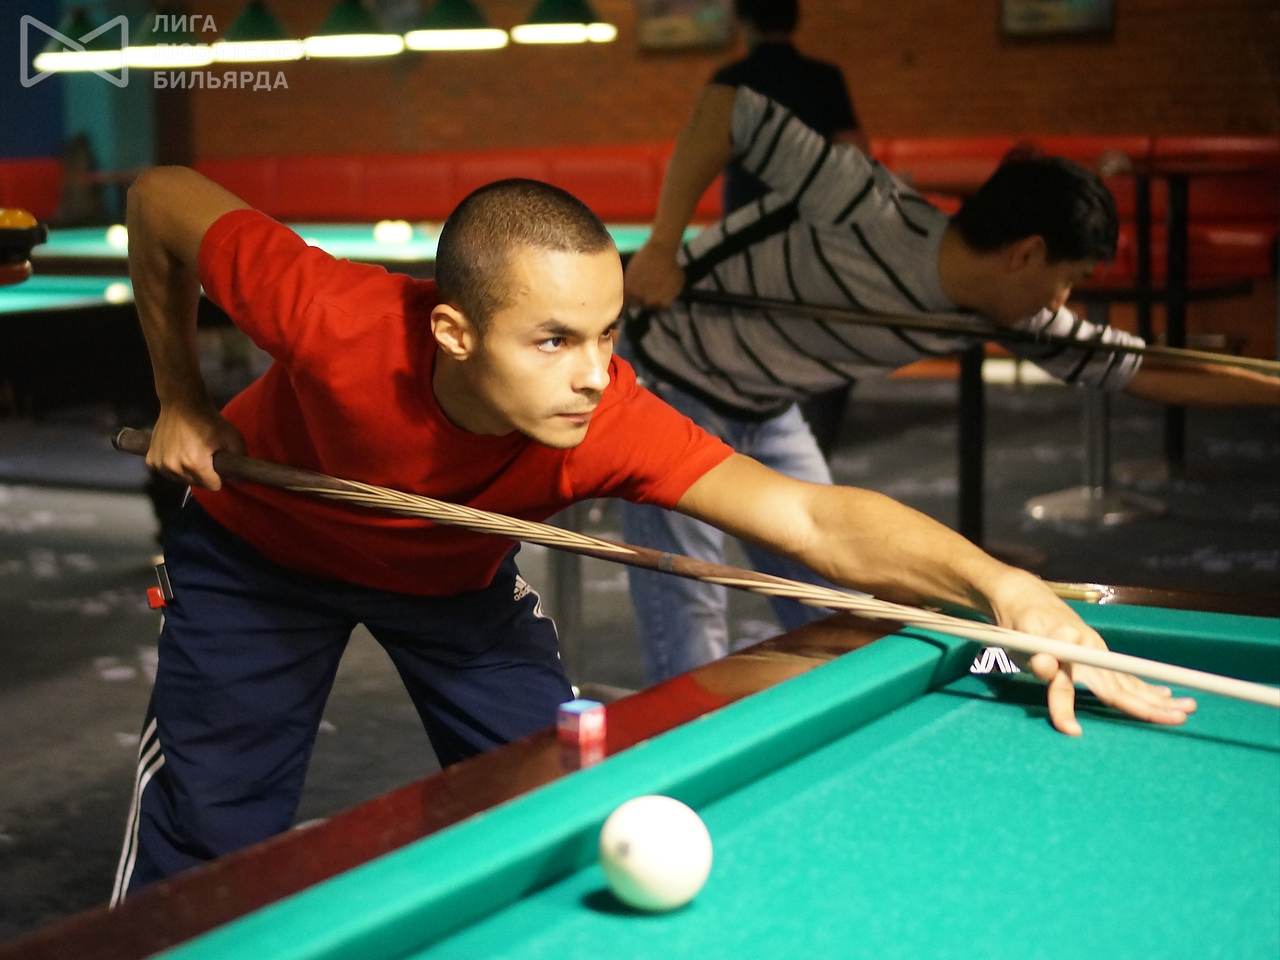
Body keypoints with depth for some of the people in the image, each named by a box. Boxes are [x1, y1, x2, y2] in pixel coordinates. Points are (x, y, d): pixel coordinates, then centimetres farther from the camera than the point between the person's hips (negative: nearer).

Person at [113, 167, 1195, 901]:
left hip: (457, 572, 2)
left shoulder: (611, 424, -39)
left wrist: (995, 579, -65)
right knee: (207, 838, 0)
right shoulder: (334, 324, -43)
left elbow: (813, 516, -50)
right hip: (257, 552, -1)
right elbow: (163, 200, -25)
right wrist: (183, 405, -18)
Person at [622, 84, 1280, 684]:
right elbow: (726, 108, -28)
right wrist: (662, 246, -29)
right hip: (672, 383, -7)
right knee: (692, 631, -7)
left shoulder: (1008, 317, -10)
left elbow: (1137, 369, -1)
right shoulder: (872, 213, -32)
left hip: (764, 413, 7)